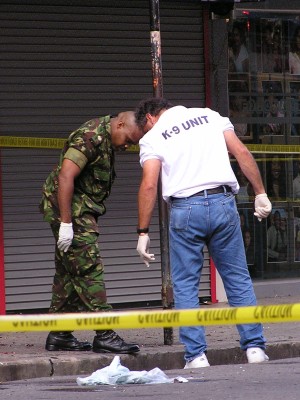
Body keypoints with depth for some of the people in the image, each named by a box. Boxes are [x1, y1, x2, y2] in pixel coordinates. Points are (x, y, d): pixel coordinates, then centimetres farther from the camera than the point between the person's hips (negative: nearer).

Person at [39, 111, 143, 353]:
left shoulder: (106, 141, 15)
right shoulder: (91, 137, -18)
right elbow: (66, 176, -25)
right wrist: (66, 223, -27)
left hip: (82, 211, 10)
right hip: (70, 209, -10)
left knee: (68, 273, 12)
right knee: (89, 270, -13)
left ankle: (59, 336, 16)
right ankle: (104, 336, -15)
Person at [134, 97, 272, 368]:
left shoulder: (152, 138, 8)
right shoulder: (209, 116, 17)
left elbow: (149, 185, -3)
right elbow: (242, 153, 8)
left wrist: (143, 232, -1)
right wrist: (260, 194, 10)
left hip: (185, 209, -2)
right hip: (223, 203, 2)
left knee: (185, 285, 7)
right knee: (238, 279, 10)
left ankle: (196, 354, 1)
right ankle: (255, 347, 6)